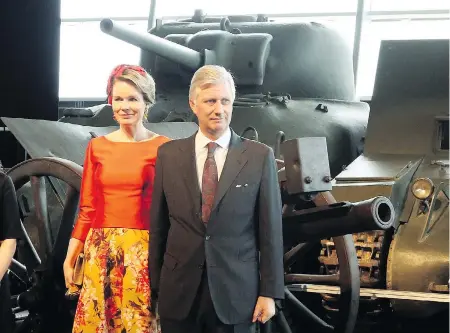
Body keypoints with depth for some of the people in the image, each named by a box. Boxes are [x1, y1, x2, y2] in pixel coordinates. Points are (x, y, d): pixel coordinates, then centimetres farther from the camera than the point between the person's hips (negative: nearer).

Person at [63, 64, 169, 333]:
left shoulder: (163, 148, -1)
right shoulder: (97, 147, 7)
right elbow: (87, 208, 9)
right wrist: (70, 258, 5)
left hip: (144, 250, -3)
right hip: (101, 250, 3)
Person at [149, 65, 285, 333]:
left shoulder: (260, 157, -1)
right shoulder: (169, 154, 3)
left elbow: (270, 230, -1)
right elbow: (158, 225, 7)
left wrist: (270, 292, -3)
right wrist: (155, 284, 7)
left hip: (236, 293, -1)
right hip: (179, 292, 1)